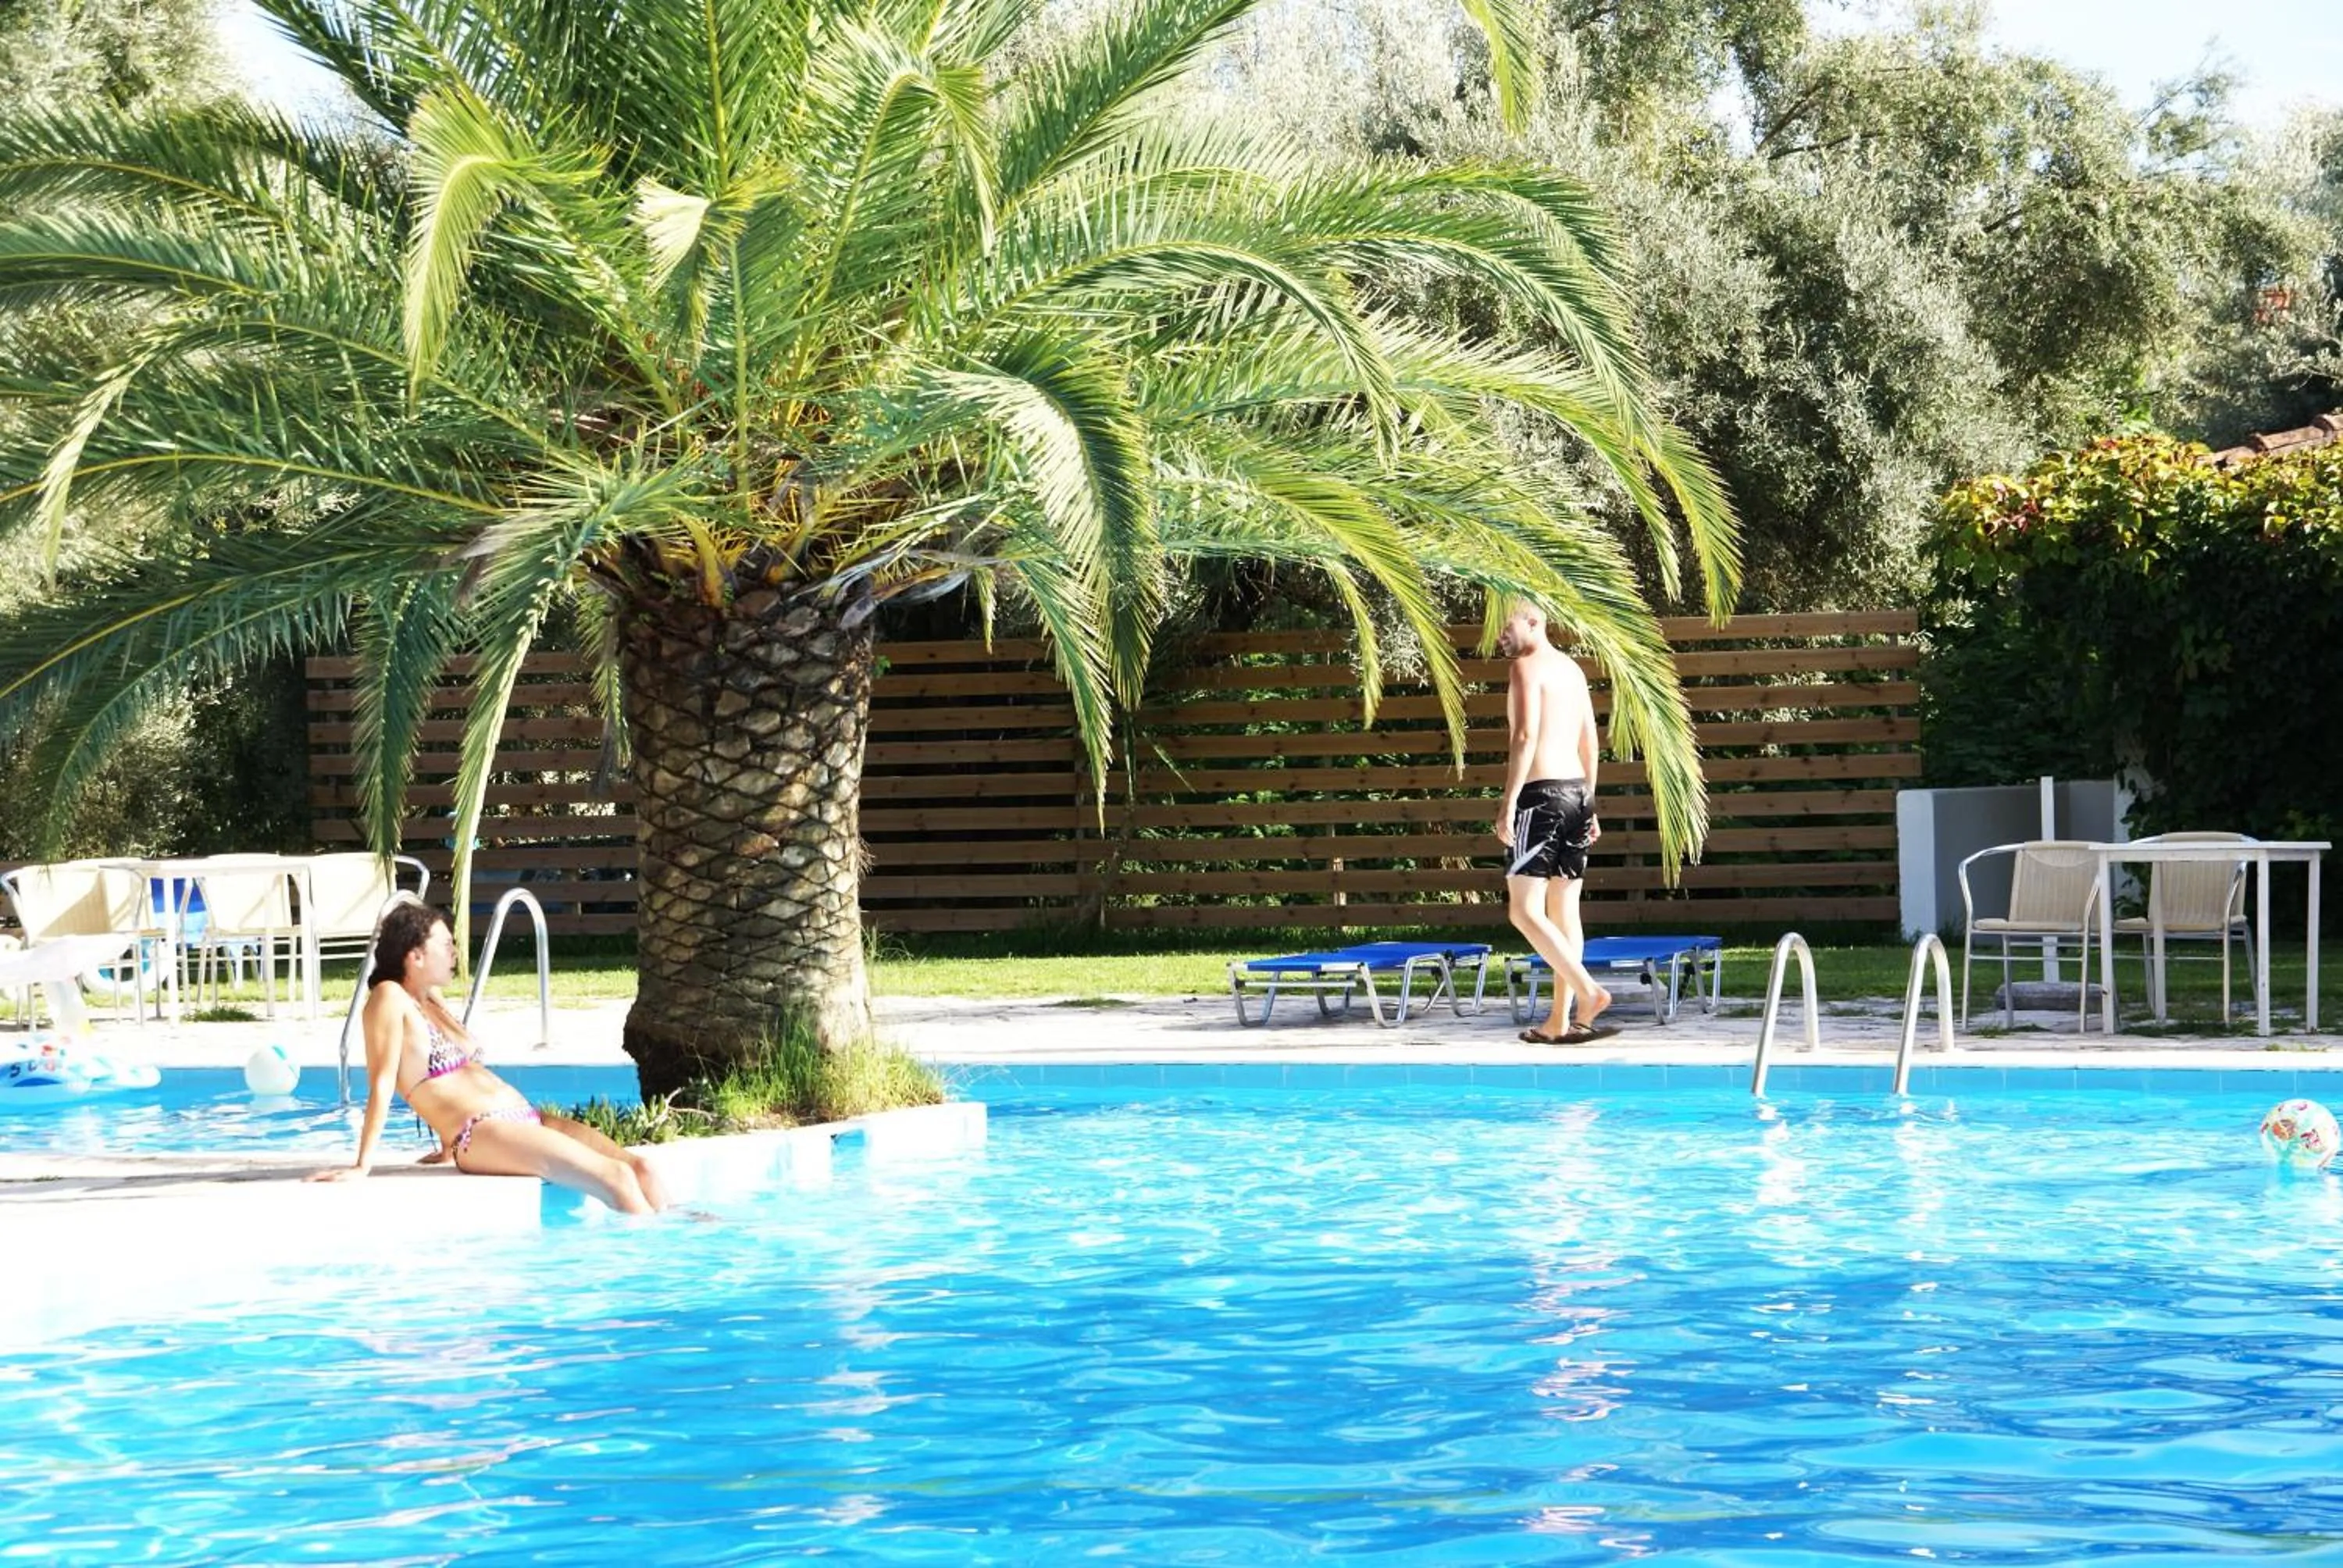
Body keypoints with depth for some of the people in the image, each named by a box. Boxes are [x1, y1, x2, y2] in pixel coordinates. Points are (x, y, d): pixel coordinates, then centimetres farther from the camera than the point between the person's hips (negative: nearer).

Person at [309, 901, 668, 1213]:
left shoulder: (433, 1000, 21)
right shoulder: (390, 998, -4)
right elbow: (382, 1083, -11)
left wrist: (449, 1147, 22)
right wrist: (363, 1166, -14)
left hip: (526, 1119, 9)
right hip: (481, 1136, -9)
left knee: (640, 1168, -10)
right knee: (616, 1178, -23)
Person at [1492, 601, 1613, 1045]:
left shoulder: (1526, 667, -8)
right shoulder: (1572, 668, 18)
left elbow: (1526, 736, -18)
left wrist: (1508, 803, -19)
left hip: (1542, 792, -9)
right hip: (1577, 791, 9)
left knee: (1524, 910, -8)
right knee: (1564, 911, 9)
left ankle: (1589, 992, -21)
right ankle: (1560, 1021, 9)